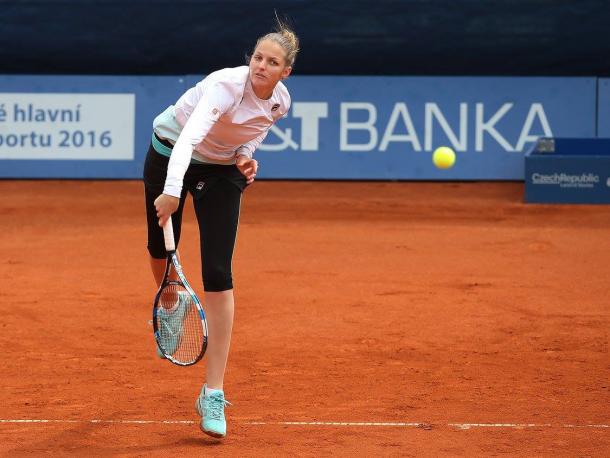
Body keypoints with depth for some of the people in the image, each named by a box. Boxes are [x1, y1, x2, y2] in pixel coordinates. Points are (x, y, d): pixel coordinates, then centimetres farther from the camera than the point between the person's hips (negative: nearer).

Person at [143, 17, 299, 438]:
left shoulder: (280, 103, -15)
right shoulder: (226, 86, -33)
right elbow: (190, 136, -48)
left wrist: (246, 154, -13)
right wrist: (171, 190, -63)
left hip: (221, 171, 2)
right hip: (170, 154, -2)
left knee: (219, 277, -12)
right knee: (161, 250, 15)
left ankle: (213, 396, -13)